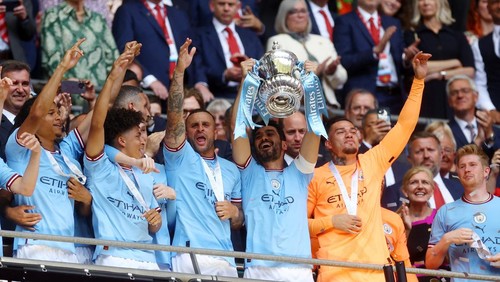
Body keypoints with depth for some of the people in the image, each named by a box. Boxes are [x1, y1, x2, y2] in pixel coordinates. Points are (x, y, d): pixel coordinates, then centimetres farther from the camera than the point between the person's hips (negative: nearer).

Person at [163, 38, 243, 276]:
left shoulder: (231, 170, 21)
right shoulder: (180, 157, 8)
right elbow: (174, 115, -8)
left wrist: (235, 212, 3)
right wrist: (179, 71, -16)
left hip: (225, 261, 5)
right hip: (189, 257, -5)